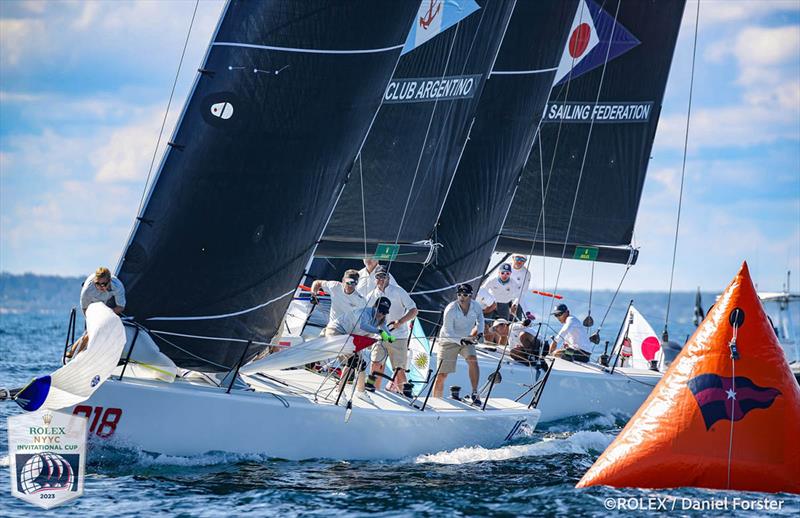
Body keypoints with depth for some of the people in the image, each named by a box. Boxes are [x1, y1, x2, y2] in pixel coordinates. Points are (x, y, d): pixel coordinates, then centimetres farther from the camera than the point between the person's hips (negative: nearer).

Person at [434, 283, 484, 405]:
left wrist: (480, 331, 4)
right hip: (449, 341, -3)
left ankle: (475, 393, -20)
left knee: (473, 360, -26)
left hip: (467, 340, 3)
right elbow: (448, 333, -24)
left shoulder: (475, 306, -12)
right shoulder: (450, 310, -25)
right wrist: (461, 340, -38)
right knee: (441, 375, -5)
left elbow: (480, 315, 14)